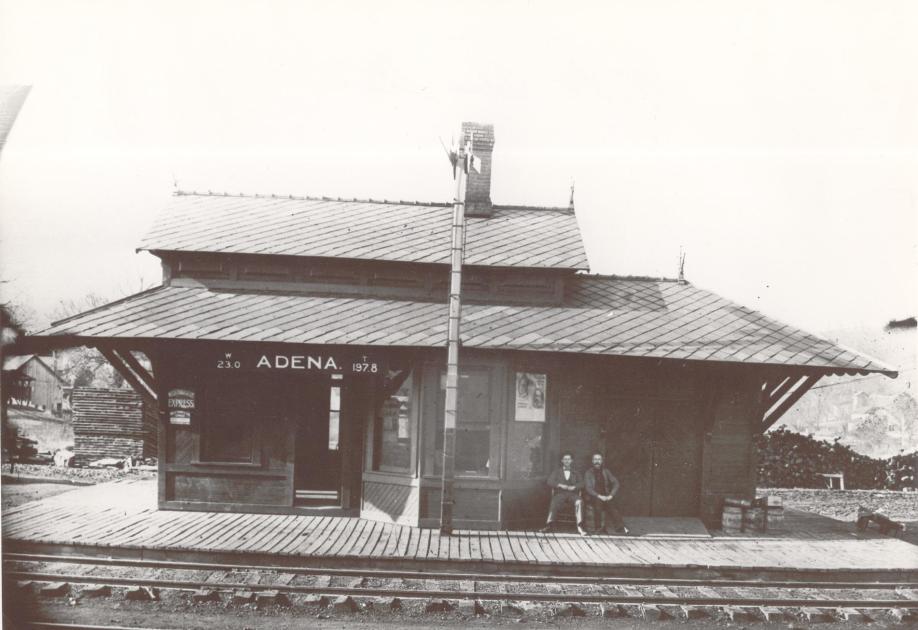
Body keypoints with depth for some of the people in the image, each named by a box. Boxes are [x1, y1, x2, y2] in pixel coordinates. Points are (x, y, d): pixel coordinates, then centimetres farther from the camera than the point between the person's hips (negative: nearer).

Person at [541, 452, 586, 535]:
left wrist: (574, 487, -10)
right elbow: (549, 482, 5)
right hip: (560, 494, -1)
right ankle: (549, 525, -39)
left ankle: (580, 526, -38)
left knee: (579, 502, -33)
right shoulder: (556, 471, 21)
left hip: (573, 493, 1)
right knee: (554, 504, -35)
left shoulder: (575, 473, 26)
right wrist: (560, 485, -11)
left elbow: (581, 484, 11)